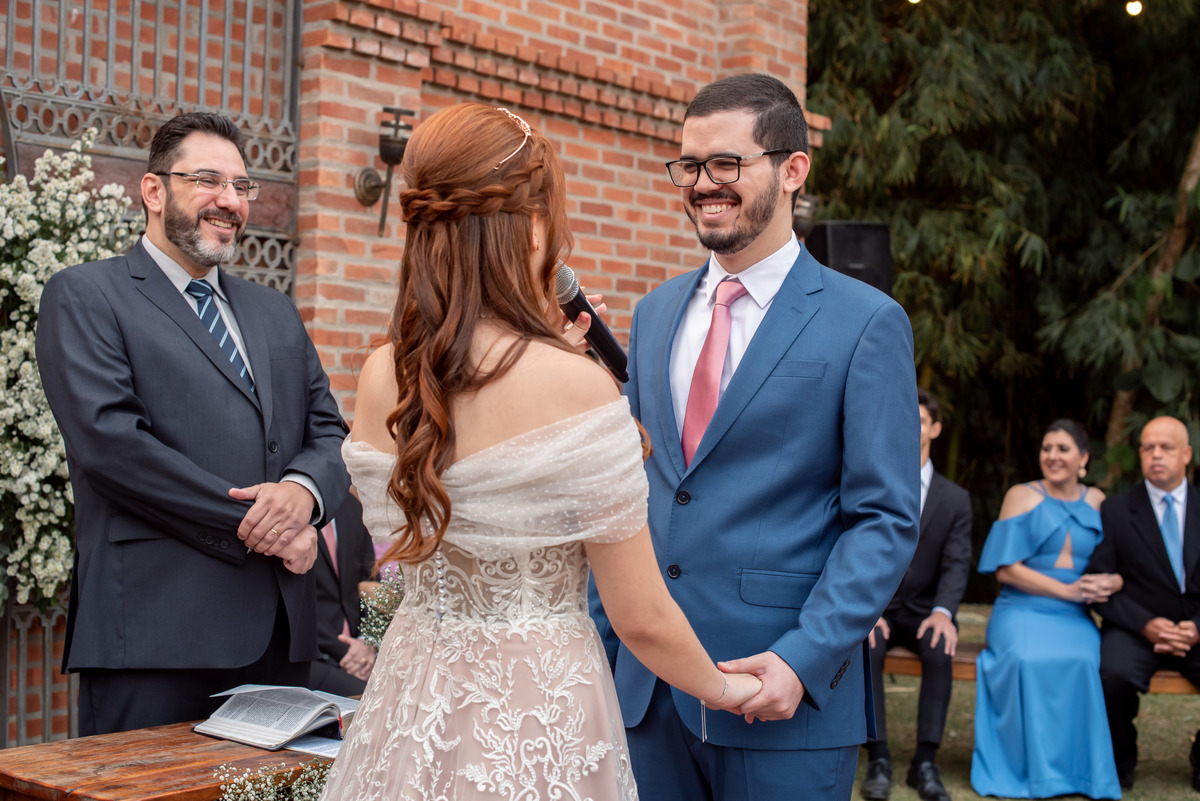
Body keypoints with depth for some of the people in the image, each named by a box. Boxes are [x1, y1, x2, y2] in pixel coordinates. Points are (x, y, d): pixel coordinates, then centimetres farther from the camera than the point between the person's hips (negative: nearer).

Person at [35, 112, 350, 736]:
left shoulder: (276, 313, 21)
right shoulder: (84, 298, 0)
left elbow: (328, 430, 15)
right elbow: (108, 440, -13)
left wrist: (303, 489, -10)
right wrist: (255, 527, -13)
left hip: (280, 632, 6)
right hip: (154, 628, -6)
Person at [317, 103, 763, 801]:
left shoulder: (382, 377, -6)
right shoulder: (576, 386, -22)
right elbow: (641, 617, -15)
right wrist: (721, 687, 7)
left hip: (412, 709, 5)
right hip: (537, 717, -5)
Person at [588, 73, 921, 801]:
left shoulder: (866, 323, -7)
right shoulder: (656, 313, 10)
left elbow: (887, 519, -9)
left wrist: (803, 660, -18)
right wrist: (599, 633, 8)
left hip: (785, 693, -5)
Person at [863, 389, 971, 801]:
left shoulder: (955, 498, 8)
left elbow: (957, 563, -2)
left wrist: (943, 612, -22)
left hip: (924, 610, 1)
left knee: (941, 651, -31)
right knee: (865, 649, -32)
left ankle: (925, 760, -24)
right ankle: (878, 759, -26)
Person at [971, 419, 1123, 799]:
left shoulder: (1097, 501, 14)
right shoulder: (1022, 496, 5)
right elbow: (1006, 569, -4)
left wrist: (1111, 583, -12)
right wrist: (1067, 590, -11)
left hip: (1076, 620, 2)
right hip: (1023, 611, -2)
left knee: (1082, 660, -33)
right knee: (1027, 658, -35)